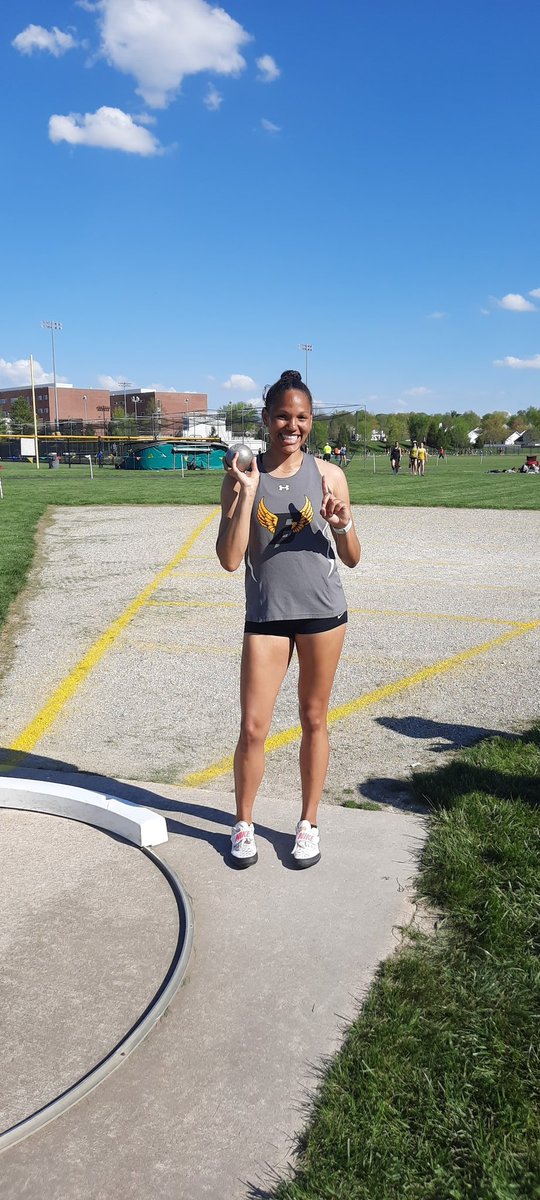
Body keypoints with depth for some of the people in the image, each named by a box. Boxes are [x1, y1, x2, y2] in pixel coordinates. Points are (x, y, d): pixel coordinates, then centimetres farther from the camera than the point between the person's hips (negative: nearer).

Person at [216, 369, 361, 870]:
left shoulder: (328, 475, -2)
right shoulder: (242, 478, -3)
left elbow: (352, 559, 4)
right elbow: (229, 559, -11)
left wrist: (342, 524, -17)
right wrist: (246, 494, -18)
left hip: (323, 612, 1)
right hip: (266, 616, 0)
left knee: (314, 720, 12)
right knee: (252, 727, 1)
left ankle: (308, 824, 29)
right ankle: (243, 825, 25)